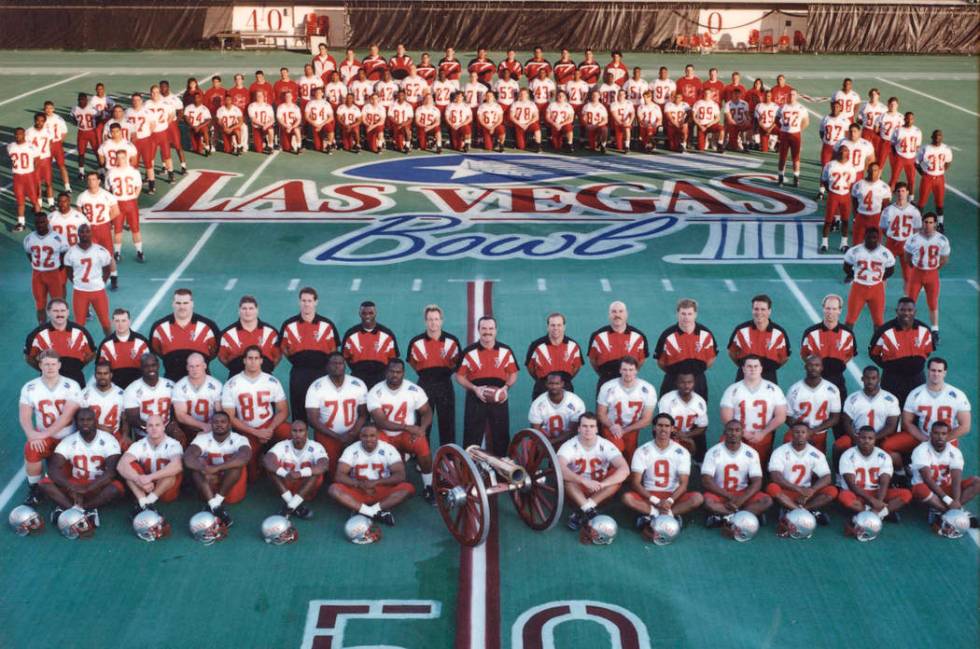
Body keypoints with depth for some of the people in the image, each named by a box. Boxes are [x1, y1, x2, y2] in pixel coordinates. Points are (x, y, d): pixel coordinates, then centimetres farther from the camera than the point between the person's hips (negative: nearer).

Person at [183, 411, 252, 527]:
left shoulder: (239, 440, -9)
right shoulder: (202, 439, -4)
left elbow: (245, 457, -33)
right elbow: (188, 457, -22)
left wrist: (216, 468, -42)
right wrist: (205, 470, -42)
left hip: (232, 490, -2)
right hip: (209, 489, 2)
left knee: (237, 461, -27)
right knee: (195, 463, -24)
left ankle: (216, 502, -24)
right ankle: (215, 506, -35)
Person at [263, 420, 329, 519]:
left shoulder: (316, 447, -11)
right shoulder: (282, 446, -7)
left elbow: (324, 466, -31)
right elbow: (266, 460, -27)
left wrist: (300, 473, -45)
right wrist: (285, 474, -43)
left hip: (307, 491, -1)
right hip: (286, 488, 1)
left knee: (316, 470, -29)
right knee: (271, 465, -22)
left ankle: (290, 506, -31)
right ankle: (296, 506, -29)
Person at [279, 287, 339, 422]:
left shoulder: (327, 325, 4)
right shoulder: (289, 325, 5)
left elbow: (333, 350, 10)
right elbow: (283, 349, 11)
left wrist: (320, 361, 3)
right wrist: (297, 360, 3)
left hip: (321, 373, 0)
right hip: (298, 374, 0)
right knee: (298, 412, 2)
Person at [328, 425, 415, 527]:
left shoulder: (388, 449, -9)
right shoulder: (351, 450, -8)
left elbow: (400, 476, -15)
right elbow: (339, 476, -14)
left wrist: (376, 482, -26)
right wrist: (360, 484, -28)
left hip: (382, 490, 0)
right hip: (358, 491, 0)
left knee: (408, 488, -27)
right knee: (333, 489, -28)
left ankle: (363, 511, -31)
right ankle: (377, 513, -35)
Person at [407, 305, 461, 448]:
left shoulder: (452, 341, -3)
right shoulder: (416, 342, -4)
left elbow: (456, 362, 12)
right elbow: (412, 362, 12)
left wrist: (445, 372, 5)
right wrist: (424, 373, 8)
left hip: (445, 384, 0)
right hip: (424, 384, 0)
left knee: (447, 422, 4)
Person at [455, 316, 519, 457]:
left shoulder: (506, 351, 6)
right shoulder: (469, 352, 0)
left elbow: (513, 373, 12)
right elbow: (460, 376, 2)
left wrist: (506, 387, -7)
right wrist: (474, 388, -13)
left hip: (499, 397, 2)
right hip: (476, 398, -2)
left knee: (501, 434, 8)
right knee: (472, 436, 0)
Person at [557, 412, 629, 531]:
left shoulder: (606, 446, -13)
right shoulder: (570, 446, -16)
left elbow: (625, 469, -27)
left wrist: (602, 484, -41)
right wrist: (585, 481, -47)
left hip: (599, 493, 2)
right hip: (577, 491, -2)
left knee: (619, 474, -26)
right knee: (564, 475, -31)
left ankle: (581, 512, -30)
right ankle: (590, 511, -39)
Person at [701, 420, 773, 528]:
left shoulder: (751, 453, -3)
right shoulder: (713, 452, -8)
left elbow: (757, 482, -9)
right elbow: (706, 481, -14)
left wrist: (740, 500, -24)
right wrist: (729, 496, -22)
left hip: (742, 494, 3)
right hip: (720, 494, -2)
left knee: (767, 500, -24)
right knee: (707, 501, -35)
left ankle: (723, 517, -29)